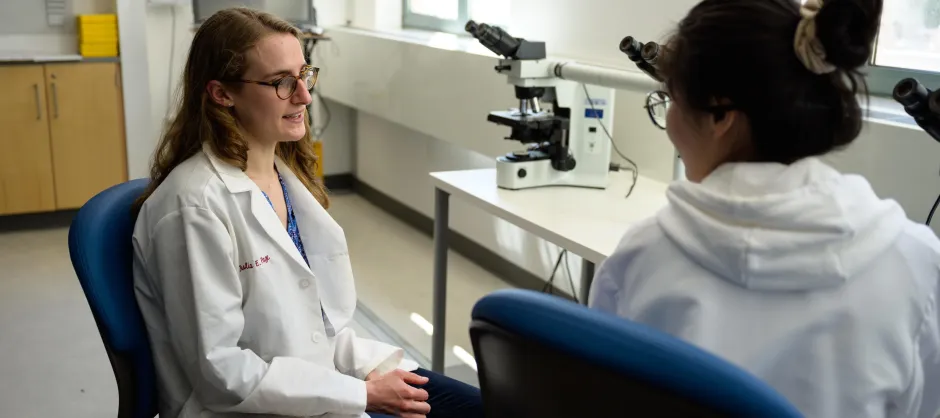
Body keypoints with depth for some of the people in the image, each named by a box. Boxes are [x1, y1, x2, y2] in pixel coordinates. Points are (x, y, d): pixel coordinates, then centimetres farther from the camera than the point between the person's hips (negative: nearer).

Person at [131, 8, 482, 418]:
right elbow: (219, 371, -20)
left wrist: (373, 368, -6)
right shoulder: (196, 203, -20)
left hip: (321, 379, 8)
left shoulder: (286, 173, 5)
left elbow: (316, 319, 10)